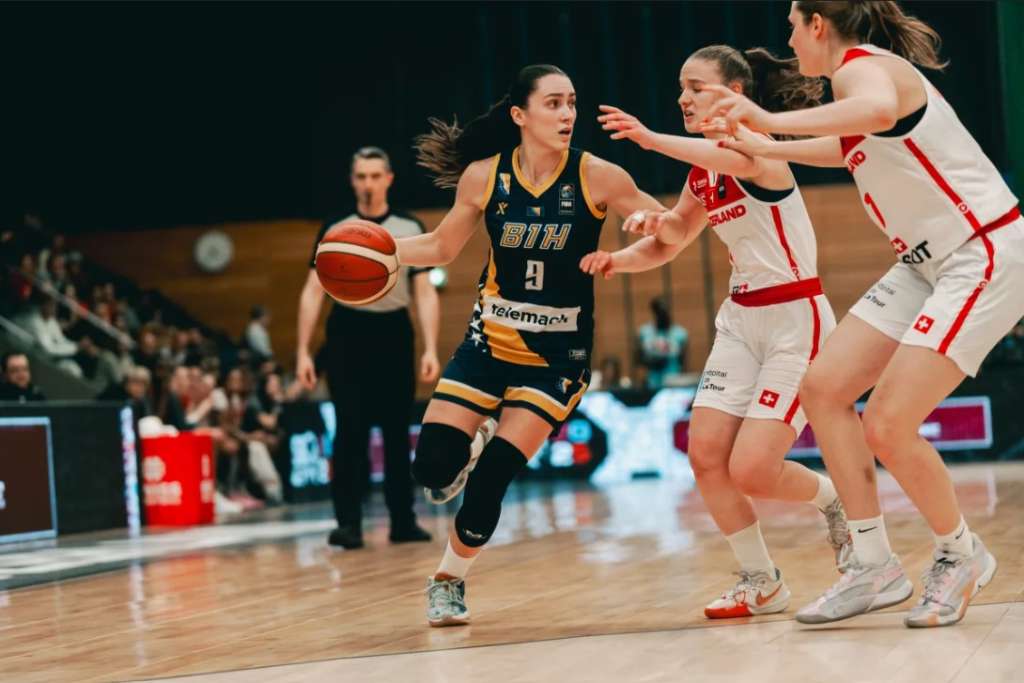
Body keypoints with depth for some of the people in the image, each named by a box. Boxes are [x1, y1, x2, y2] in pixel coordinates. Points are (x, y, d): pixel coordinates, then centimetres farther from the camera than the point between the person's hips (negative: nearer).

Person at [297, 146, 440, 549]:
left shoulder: (411, 229, 4)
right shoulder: (334, 230, 2)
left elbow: (425, 293, 3)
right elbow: (313, 292, 2)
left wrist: (431, 349, -7)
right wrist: (303, 351, -6)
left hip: (394, 334, 1)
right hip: (348, 334, -1)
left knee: (398, 432, 6)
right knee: (351, 432, -5)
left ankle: (403, 521, 14)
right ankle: (348, 523, -3)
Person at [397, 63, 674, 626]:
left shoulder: (596, 178, -13)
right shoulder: (483, 176, -6)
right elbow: (442, 247, 8)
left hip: (557, 352, -2)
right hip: (490, 338, 2)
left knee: (492, 479, -11)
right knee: (432, 466, -10)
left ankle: (449, 579, 14)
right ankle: (467, 452, 28)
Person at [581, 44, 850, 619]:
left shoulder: (760, 148, -15)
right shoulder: (701, 177, 9)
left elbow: (741, 161, -41)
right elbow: (664, 244, 19)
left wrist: (652, 139, -50)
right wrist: (616, 260, -2)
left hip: (797, 319, -8)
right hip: (742, 319, 8)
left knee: (750, 470, -15)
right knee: (706, 454, -5)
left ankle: (836, 502, 17)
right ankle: (761, 583, 10)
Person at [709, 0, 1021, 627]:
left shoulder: (862, 66, -16)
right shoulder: (866, 72, 14)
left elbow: (879, 111, -43)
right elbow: (853, 148, 36)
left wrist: (773, 121, -39)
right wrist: (765, 148, 40)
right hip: (930, 262, 10)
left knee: (887, 426, -15)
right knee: (824, 388, 2)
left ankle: (961, 554, 10)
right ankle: (875, 566, 7)